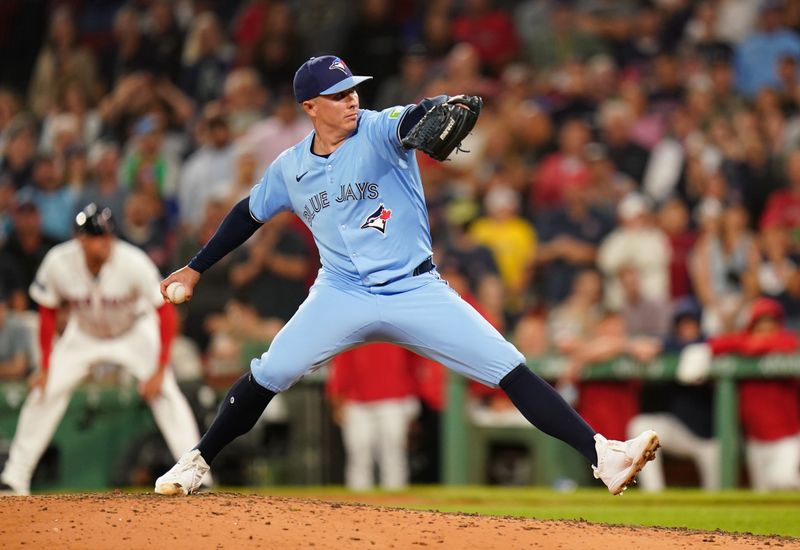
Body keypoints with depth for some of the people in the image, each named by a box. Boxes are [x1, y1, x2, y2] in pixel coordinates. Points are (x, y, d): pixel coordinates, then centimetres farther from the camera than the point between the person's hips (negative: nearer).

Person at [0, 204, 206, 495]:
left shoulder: (134, 262, -33)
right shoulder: (58, 263, -27)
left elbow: (165, 311, -24)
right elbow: (47, 312, -9)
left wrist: (160, 370, -27)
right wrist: (45, 367, -9)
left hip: (135, 332, -2)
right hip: (83, 334, 2)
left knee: (165, 393, -20)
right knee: (44, 392, -7)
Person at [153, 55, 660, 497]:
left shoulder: (379, 132, -9)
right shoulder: (289, 169, 3)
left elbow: (413, 120, -32)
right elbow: (250, 215, 20)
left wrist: (442, 108, -55)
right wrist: (195, 269, 22)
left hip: (416, 291, -2)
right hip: (342, 295, 2)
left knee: (510, 369, -13)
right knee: (267, 376, -6)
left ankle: (602, 455, -17)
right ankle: (197, 465, 17)